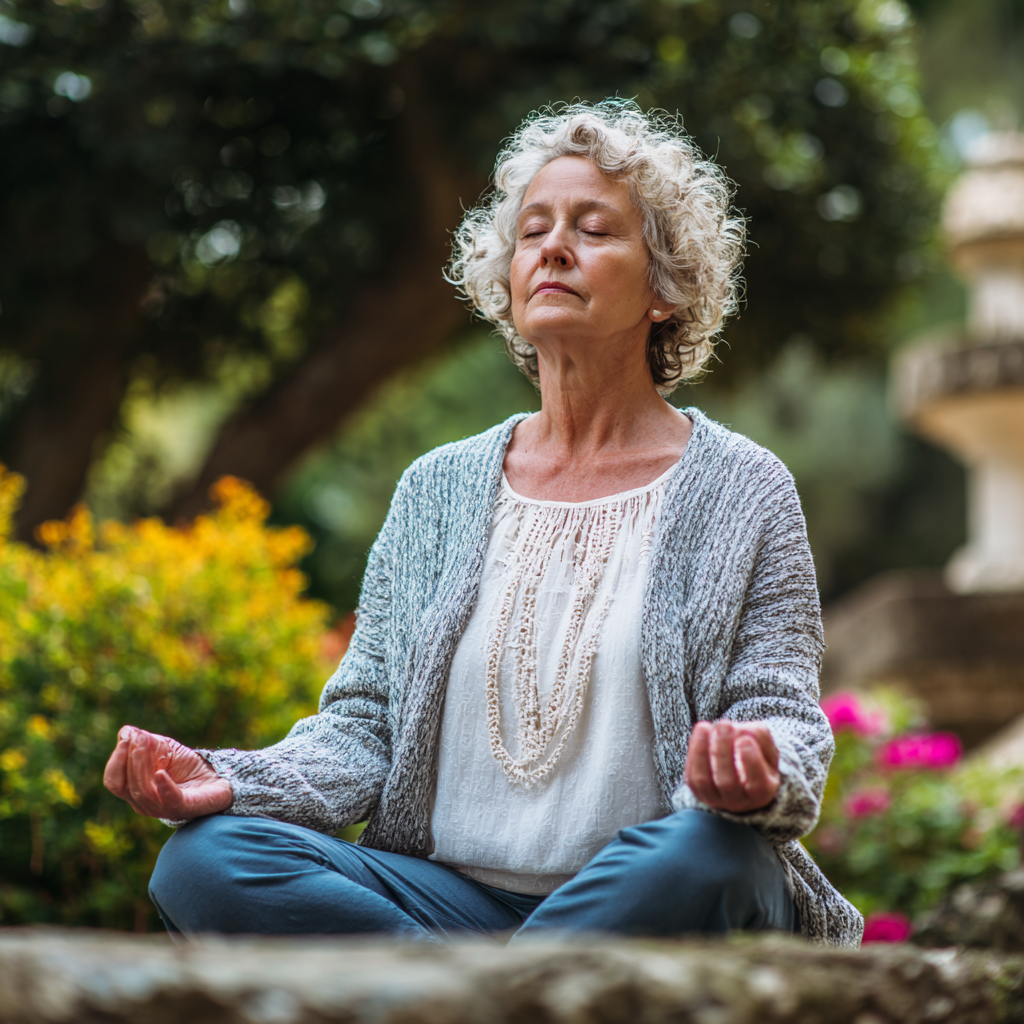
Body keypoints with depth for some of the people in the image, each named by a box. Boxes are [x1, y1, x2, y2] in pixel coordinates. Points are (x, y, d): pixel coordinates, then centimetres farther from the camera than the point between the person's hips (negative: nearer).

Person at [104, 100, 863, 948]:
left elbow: (786, 716, -2)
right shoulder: (439, 488, 13)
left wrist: (756, 777, -28)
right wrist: (231, 781, -11)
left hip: (645, 907, -3)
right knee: (205, 857, -22)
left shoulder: (741, 490, 4)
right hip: (447, 899, 3)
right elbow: (365, 726, 10)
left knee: (698, 854, -38)